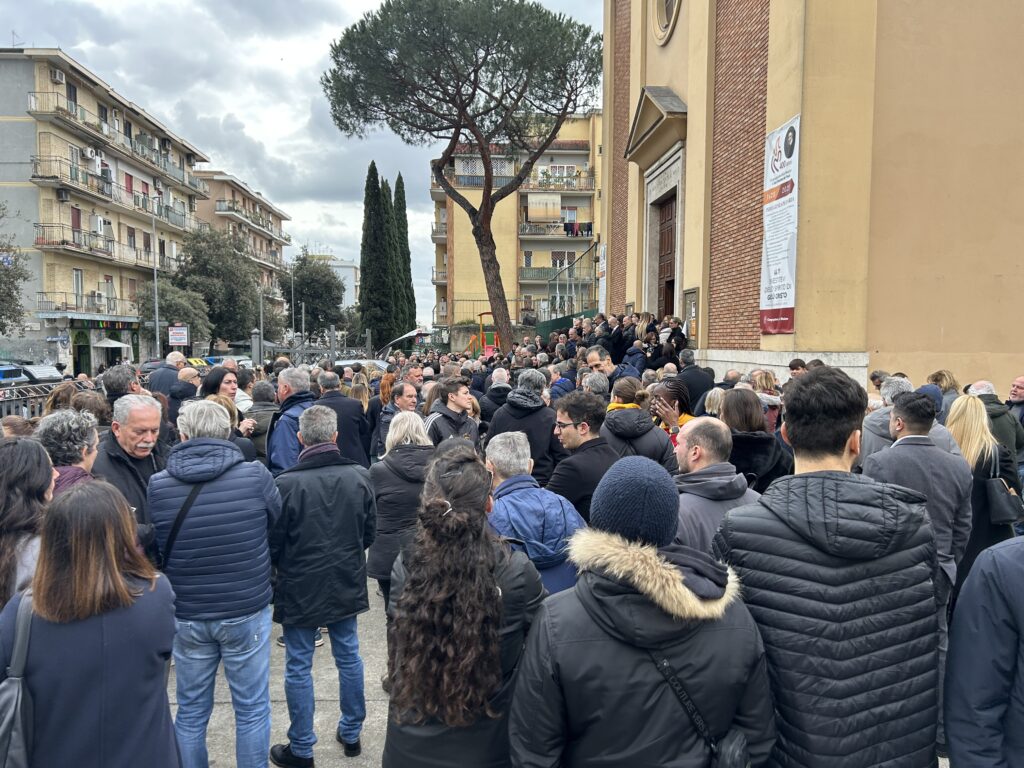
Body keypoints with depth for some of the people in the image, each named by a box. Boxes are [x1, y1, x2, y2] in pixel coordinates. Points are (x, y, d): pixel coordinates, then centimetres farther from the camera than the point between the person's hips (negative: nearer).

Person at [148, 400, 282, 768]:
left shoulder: (157, 485, -10)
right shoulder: (255, 475, -16)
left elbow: (152, 548, 5)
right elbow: (278, 521, 3)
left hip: (186, 616, 2)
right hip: (247, 612, -2)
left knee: (191, 713, 19)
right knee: (252, 710, 14)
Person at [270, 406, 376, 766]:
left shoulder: (286, 483, -20)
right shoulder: (360, 476, -10)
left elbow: (273, 543, -9)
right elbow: (370, 531, 1)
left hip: (300, 588, -3)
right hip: (346, 584, 4)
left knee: (298, 668, 11)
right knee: (349, 658, 18)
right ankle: (351, 734, 33)